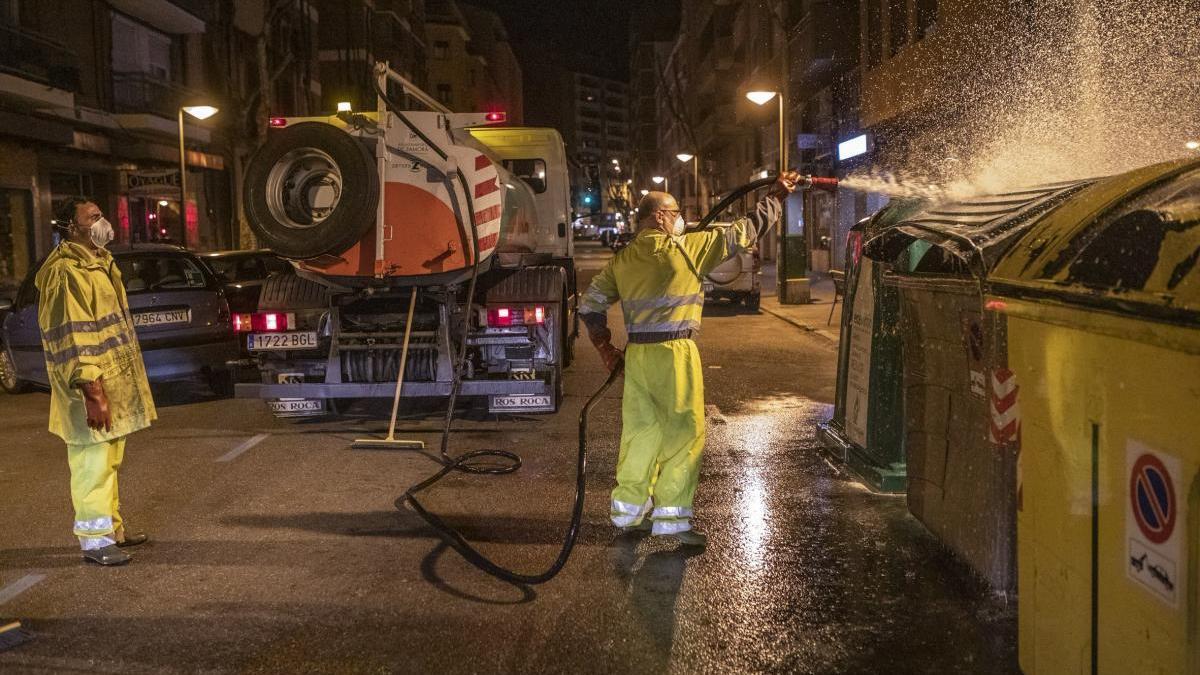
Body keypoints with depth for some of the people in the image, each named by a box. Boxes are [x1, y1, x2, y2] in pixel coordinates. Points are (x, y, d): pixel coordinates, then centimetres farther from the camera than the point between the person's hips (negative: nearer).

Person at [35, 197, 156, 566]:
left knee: (110, 460, 17)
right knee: (93, 461, -2)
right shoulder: (66, 272, -17)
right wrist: (93, 394, -24)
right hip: (93, 387, -10)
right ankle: (94, 540, 6)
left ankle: (112, 527, 28)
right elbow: (72, 339, -22)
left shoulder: (99, 262, 14)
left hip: (115, 380, 10)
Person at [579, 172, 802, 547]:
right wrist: (775, 196, 11)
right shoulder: (685, 248, -6)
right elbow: (743, 232, 0)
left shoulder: (621, 260, 9)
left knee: (640, 429, 15)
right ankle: (672, 516, 2)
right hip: (674, 352, -6)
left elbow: (590, 305, 12)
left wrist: (605, 347, 18)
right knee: (684, 432, 2)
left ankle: (629, 508, 25)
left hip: (636, 354, 6)